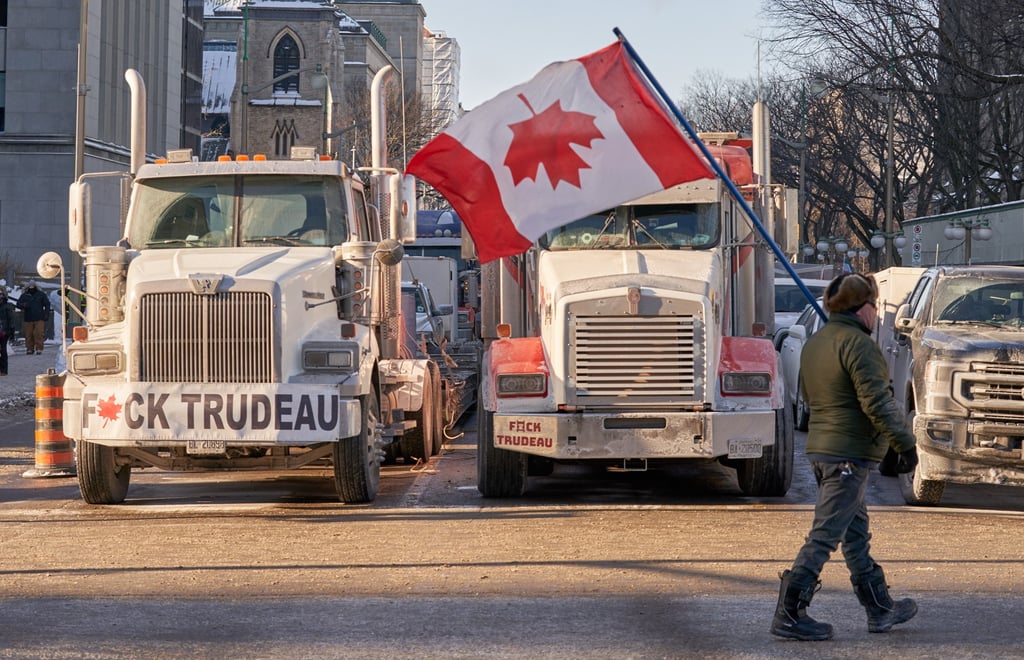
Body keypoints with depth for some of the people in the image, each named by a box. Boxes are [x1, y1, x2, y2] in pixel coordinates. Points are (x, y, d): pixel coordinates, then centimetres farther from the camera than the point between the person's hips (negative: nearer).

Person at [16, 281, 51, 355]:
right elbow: (18, 304, 8)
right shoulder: (24, 296, 9)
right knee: (28, 334, 1)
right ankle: (29, 349, 9)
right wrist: (23, 305, -15)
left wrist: (46, 314, 0)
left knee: (39, 333, -11)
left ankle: (39, 349, -7)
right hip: (28, 319, 2)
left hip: (39, 319, -2)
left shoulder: (41, 295, 7)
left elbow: (47, 304, 10)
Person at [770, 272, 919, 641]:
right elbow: (877, 401, -21)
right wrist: (904, 442, -16)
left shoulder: (815, 343, 12)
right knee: (825, 535, -8)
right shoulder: (857, 343, -17)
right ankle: (789, 614, -8)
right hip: (850, 454, -10)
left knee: (856, 533, 16)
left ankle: (880, 610, 26)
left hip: (821, 448, 10)